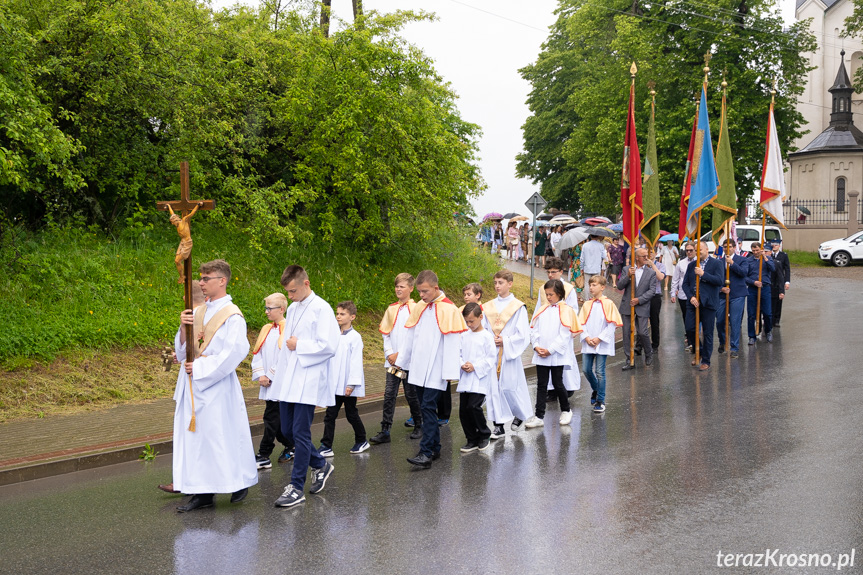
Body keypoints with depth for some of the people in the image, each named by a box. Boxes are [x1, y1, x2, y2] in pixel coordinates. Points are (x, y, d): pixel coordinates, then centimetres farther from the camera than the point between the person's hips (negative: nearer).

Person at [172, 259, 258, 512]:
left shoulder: (232, 316, -8)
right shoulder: (198, 312, 12)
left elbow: (234, 352, -16)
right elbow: (183, 349, 12)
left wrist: (201, 367, -16)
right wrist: (183, 328, -7)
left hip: (217, 386, -7)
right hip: (193, 385, 7)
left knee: (223, 436, -1)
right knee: (195, 437, 6)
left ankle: (241, 482, 18)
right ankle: (203, 492, 12)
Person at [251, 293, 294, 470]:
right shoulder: (266, 330, 13)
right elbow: (257, 354, 13)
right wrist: (260, 375, 0)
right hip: (268, 384, 7)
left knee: (271, 418, -7)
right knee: (277, 419, 12)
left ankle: (264, 456, -3)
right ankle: (290, 447, 27)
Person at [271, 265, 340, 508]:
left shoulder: (321, 309, -10)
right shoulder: (292, 309, 14)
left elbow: (329, 346, -17)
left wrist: (299, 345, -13)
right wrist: (277, 370, 19)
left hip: (308, 383, -8)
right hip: (288, 382, 8)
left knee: (300, 433, -5)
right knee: (288, 431, 11)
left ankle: (296, 488, 3)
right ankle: (320, 465, 31)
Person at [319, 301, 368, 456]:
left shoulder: (355, 337, -10)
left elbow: (356, 361, -14)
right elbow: (330, 358, 13)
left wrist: (352, 384, -17)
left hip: (348, 386, -5)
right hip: (335, 384, 5)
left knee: (351, 414, 7)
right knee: (330, 415, 2)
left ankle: (361, 441, 25)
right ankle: (326, 446, 4)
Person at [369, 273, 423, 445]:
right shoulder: (391, 309, 11)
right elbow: (385, 334, 13)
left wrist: (400, 354, -12)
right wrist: (389, 353, -1)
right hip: (392, 360, 4)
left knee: (412, 394, 5)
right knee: (389, 394, -1)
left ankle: (418, 426, 23)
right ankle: (385, 431, -1)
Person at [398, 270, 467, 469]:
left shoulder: (448, 309, -10)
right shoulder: (419, 307, 10)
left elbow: (452, 343, -11)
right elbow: (409, 336, 16)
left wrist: (450, 372, -13)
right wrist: (401, 361, 17)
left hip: (435, 371, -6)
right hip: (418, 369, 6)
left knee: (428, 407, -12)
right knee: (426, 408, 11)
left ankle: (426, 453, -13)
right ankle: (435, 447, 21)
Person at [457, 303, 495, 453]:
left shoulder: (486, 336, -5)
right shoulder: (464, 335, 9)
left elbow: (492, 357, -7)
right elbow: (458, 353, 13)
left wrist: (475, 366, -14)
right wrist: (462, 364, -7)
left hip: (480, 379, -6)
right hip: (465, 379, 6)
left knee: (473, 406, -16)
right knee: (463, 410, 4)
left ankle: (484, 434, 6)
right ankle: (472, 440, 17)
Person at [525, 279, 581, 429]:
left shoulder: (565, 311, -5)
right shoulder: (542, 310, 11)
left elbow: (564, 334, -11)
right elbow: (534, 330, 9)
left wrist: (550, 350, -13)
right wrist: (536, 346, -6)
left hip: (557, 355, -5)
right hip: (540, 355, 5)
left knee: (557, 384, 3)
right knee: (541, 385, 4)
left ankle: (566, 411, 25)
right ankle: (539, 416, 6)